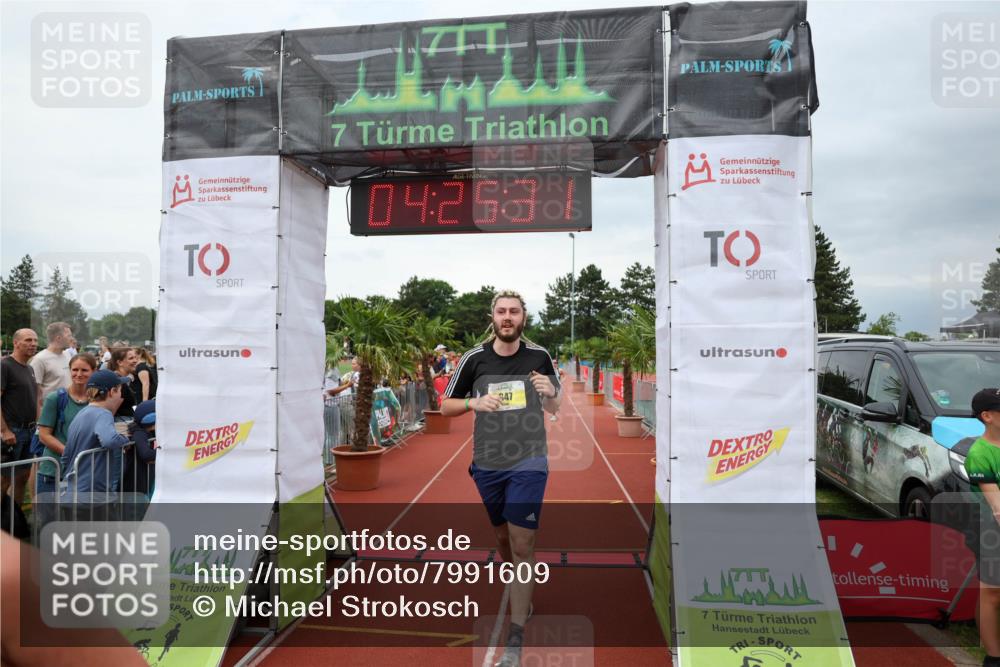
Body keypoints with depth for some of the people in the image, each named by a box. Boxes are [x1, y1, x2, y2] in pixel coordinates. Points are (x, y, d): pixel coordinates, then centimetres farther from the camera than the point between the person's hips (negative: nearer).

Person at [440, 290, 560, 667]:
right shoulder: (474, 359, -2)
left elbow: (554, 409, 10)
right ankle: (522, 598, 44)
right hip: (487, 464, 2)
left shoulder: (539, 356, -1)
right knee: (502, 538, 17)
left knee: (522, 546, -5)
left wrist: (550, 393, -13)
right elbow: (445, 406, 5)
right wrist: (475, 402, -15)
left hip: (529, 462, -2)